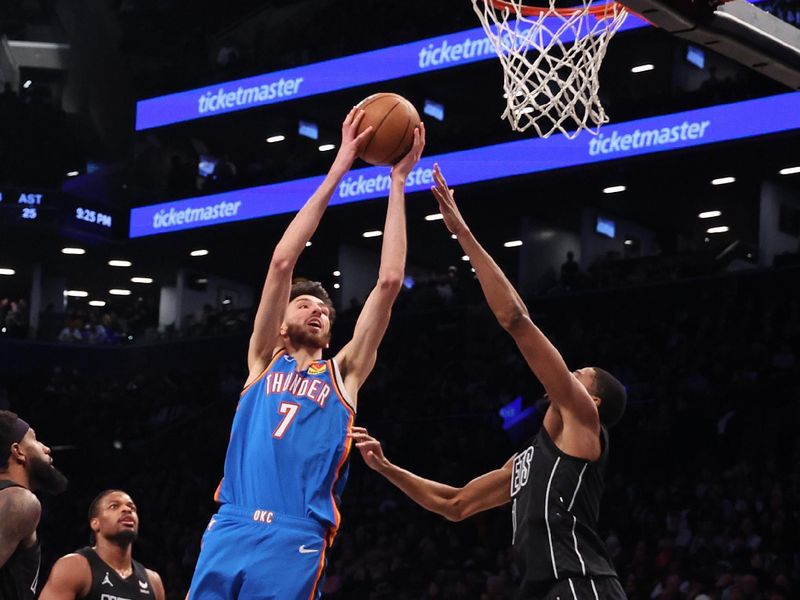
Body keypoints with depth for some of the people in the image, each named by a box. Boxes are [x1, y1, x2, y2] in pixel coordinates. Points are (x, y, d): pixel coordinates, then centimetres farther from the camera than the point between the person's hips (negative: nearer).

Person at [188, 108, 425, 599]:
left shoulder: (344, 374, 17)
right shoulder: (265, 360, 18)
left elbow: (390, 281, 10)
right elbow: (282, 262, 9)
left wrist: (398, 180, 10)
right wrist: (339, 169, 8)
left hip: (296, 542, -1)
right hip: (229, 530, 1)